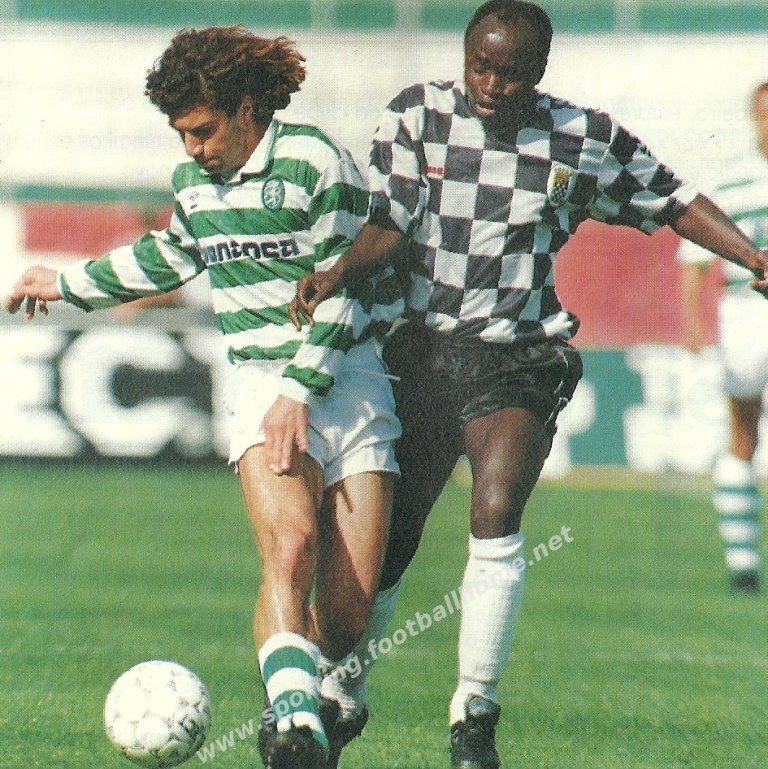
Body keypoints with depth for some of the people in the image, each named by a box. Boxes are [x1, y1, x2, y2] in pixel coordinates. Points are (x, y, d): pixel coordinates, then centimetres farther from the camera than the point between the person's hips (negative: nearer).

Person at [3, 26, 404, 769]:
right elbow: (171, 257, 32)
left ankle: (331, 709, 19)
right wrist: (68, 284, 40)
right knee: (289, 548, -26)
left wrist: (299, 394, -16)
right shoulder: (193, 183, 11)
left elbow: (341, 294, -10)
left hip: (347, 378, -3)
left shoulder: (315, 165, -9)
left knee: (348, 607, -8)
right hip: (261, 381, 3)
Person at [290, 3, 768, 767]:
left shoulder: (584, 141, -1)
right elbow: (388, 225, -9)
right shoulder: (417, 115, -2)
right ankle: (344, 694, 31)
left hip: (517, 363, -1)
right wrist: (337, 273, -28)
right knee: (382, 544, 5)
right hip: (418, 353, 1)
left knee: (496, 517, -24)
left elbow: (671, 201, 11)